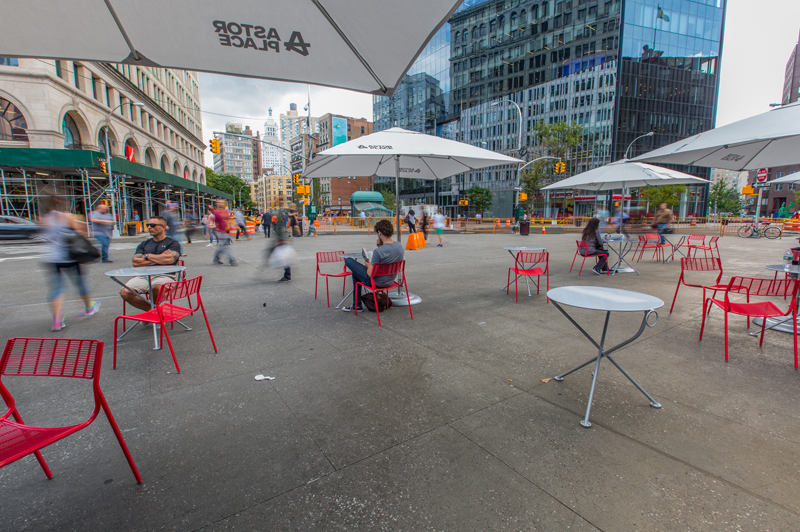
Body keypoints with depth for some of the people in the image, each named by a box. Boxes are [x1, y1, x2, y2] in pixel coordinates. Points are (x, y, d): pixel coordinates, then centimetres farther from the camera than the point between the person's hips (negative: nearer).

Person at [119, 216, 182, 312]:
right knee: (125, 292, -24)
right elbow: (135, 263, 9)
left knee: (155, 289, -38)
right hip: (143, 276, 5)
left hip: (164, 276, -5)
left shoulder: (173, 243, 11)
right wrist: (159, 258, -1)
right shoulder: (143, 244, 25)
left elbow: (169, 259, -9)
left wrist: (148, 256, 4)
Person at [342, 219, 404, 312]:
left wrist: (368, 265, -4)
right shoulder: (400, 246, -9)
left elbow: (370, 274, -25)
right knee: (356, 271, 29)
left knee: (348, 260, 8)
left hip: (376, 282, -8)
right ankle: (356, 304, 42)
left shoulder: (378, 251, -31)